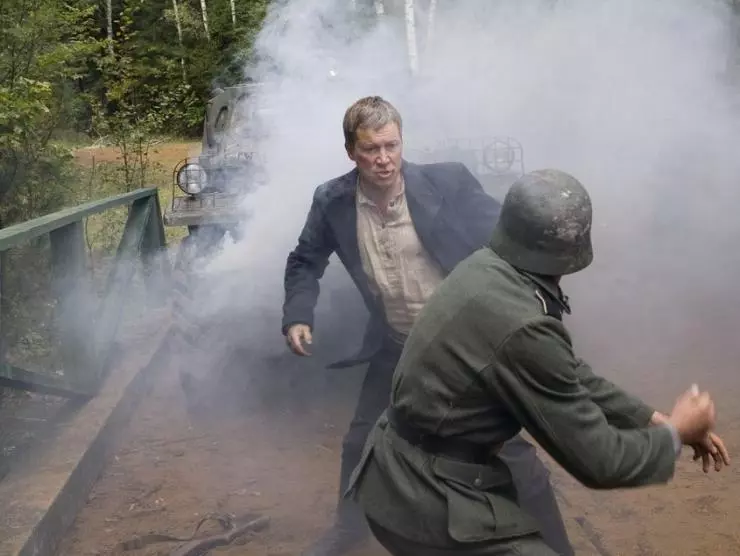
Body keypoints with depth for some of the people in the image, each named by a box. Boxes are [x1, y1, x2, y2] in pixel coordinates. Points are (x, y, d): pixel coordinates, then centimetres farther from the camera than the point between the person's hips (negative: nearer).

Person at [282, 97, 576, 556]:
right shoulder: (333, 202, -10)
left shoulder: (447, 181, -19)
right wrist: (298, 317, -8)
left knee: (511, 449, 2)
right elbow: (305, 262, 7)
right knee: (361, 443, 17)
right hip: (398, 346, 4)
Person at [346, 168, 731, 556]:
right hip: (427, 502, -9)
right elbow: (597, 460, -19)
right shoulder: (522, 326, -29)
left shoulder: (486, 268, -2)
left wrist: (653, 419, 8)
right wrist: (674, 433, -2)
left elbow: (566, 374, 8)